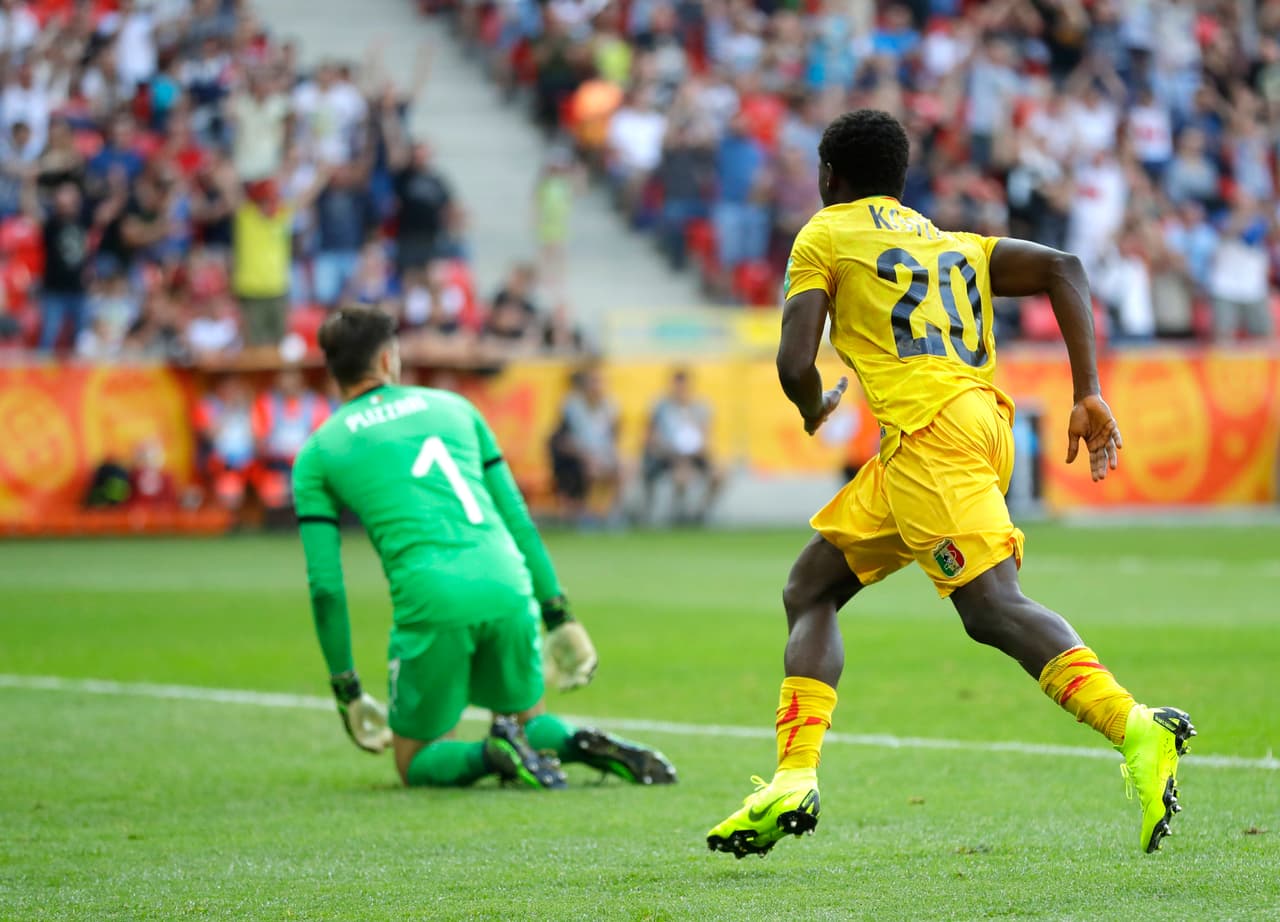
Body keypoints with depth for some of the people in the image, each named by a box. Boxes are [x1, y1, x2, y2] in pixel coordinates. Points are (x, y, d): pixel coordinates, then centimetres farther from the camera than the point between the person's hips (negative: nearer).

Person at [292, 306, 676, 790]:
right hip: (507, 586, 3)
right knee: (529, 723, 26)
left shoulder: (316, 453, 14)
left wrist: (346, 690, 15)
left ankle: (494, 754, -18)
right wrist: (559, 616, 24)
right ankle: (580, 743, -7)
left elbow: (325, 586, 9)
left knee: (416, 764, 13)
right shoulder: (451, 406, 22)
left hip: (430, 601, -3)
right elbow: (518, 519, 21)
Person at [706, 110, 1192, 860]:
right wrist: (1089, 396, 6)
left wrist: (815, 411, 24)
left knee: (993, 607, -20)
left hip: (930, 430, -8)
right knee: (812, 588, 17)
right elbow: (1064, 268, 13)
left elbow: (795, 363, -1)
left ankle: (1137, 730, -37)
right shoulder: (951, 243, 29)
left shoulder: (825, 236, 12)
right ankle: (795, 779, 9)